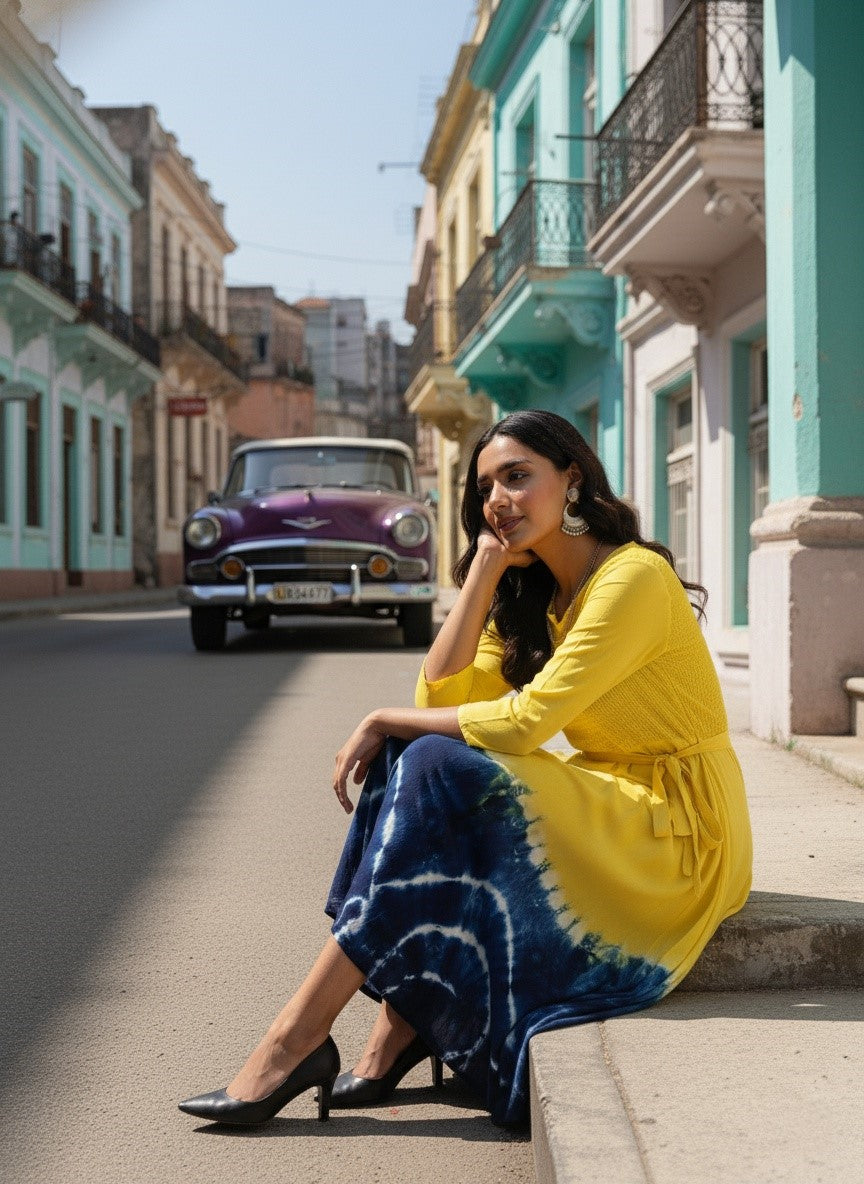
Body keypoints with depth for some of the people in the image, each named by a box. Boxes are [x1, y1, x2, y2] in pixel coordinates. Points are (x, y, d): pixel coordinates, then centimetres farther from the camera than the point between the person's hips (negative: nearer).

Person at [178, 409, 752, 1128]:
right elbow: (441, 698, -1)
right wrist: (486, 567, -5)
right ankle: (397, 1034, -13)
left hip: (678, 833, -8)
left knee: (435, 770, -23)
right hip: (605, 805, 8)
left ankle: (300, 1035, -21)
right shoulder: (534, 597, 12)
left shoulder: (633, 578, -15)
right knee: (418, 758, -9)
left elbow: (525, 721, -22)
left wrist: (386, 721, -13)